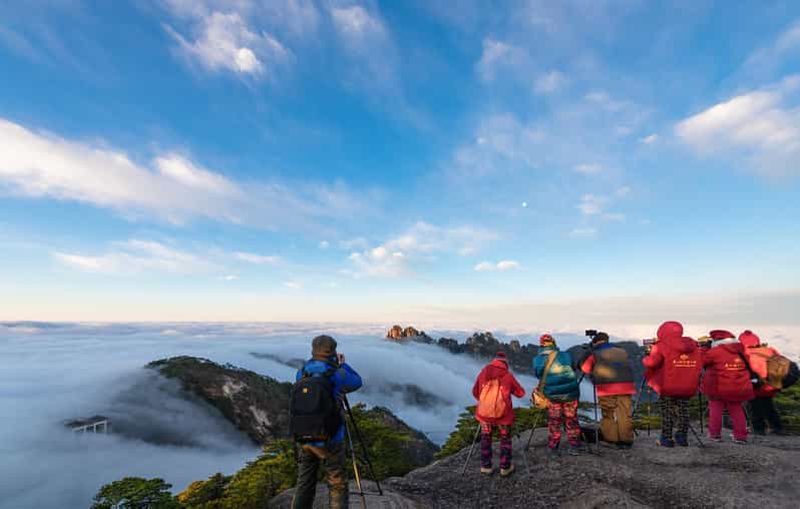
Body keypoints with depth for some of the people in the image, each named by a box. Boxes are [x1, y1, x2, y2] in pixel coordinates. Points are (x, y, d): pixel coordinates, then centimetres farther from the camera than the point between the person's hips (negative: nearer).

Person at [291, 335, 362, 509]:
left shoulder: (301, 374, -4)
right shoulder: (337, 376, -16)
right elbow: (357, 382, 4)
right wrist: (342, 365, 15)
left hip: (304, 439, 5)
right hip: (329, 441, -5)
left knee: (304, 485, 18)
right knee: (338, 486, 9)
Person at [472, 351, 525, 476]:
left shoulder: (484, 372, 3)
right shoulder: (508, 375, -4)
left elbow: (475, 392, 10)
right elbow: (521, 393, 5)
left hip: (484, 413, 2)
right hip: (503, 414, -2)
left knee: (485, 438, 20)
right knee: (505, 439, 19)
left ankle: (485, 467, 23)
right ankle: (505, 467, 24)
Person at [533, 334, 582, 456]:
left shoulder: (537, 360, -6)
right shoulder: (566, 356, -3)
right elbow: (573, 369, 12)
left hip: (552, 396, -1)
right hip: (570, 393, 1)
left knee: (554, 422, 13)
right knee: (571, 421, 15)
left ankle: (553, 448, 19)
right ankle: (574, 447, 21)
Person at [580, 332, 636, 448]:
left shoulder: (595, 354, 3)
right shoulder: (622, 351, 15)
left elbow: (585, 368, 9)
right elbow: (629, 368, 22)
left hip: (606, 387, -3)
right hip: (625, 386, 3)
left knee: (608, 414, 6)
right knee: (625, 414, 8)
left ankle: (610, 440, 9)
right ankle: (626, 440, 9)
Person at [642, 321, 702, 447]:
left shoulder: (661, 346, -12)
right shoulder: (694, 347, 5)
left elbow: (651, 363, -19)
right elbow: (700, 365, 10)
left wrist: (645, 359, 0)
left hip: (667, 387, -4)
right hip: (688, 388, 4)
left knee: (667, 412, 6)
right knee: (683, 411, 15)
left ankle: (666, 438, 9)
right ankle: (682, 438, 21)